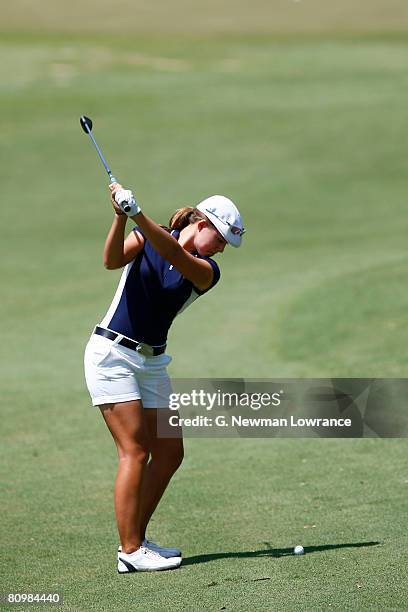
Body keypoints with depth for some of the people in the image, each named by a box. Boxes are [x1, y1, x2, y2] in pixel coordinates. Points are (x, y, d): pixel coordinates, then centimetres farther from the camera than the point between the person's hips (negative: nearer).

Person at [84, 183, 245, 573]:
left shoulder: (207, 271, 2)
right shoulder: (146, 236, -3)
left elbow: (175, 256, -20)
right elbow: (113, 260, -22)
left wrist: (137, 215, -36)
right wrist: (121, 218, -39)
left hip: (151, 361, 6)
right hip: (112, 353, -6)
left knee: (169, 453, 4)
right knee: (136, 450, -12)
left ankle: (135, 539, 15)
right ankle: (130, 552, -11)